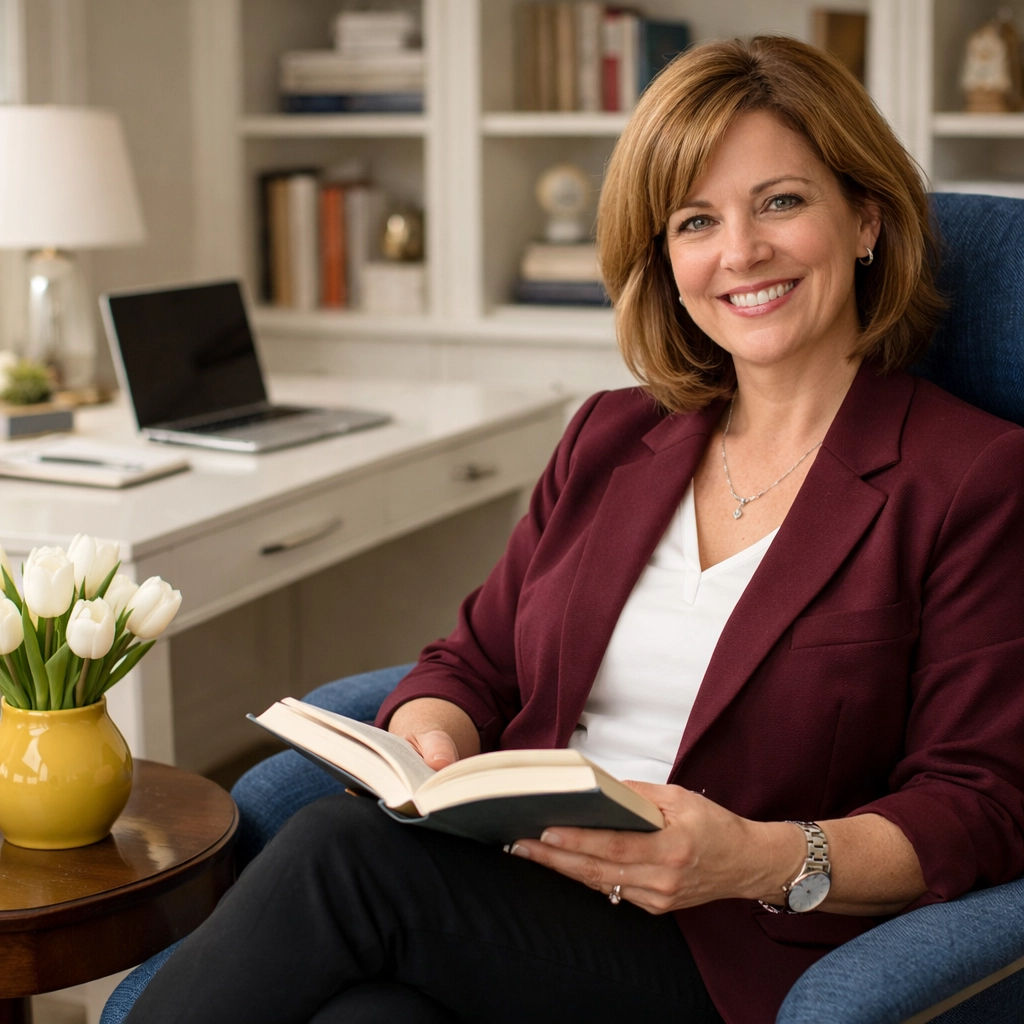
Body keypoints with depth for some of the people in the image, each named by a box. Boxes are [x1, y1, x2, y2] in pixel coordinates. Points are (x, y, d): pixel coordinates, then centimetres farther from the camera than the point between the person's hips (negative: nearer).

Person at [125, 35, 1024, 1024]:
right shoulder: (609, 437, 18)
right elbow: (474, 663, 17)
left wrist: (763, 859, -23)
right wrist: (432, 742, -7)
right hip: (510, 907, 4)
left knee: (341, 846, -28)